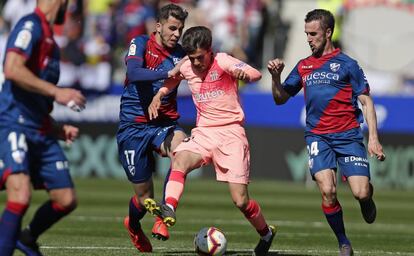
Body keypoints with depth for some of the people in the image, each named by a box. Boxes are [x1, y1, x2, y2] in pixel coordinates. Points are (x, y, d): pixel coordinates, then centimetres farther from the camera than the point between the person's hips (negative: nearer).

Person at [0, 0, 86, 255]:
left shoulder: (49, 37, 21)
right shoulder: (30, 26, -8)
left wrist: (59, 129, 18)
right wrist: (56, 92, -22)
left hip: (41, 131, 9)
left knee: (67, 199, 8)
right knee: (21, 195, -26)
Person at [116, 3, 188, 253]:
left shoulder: (180, 54, 2)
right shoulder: (141, 44, -7)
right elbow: (134, 73, -26)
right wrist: (169, 73, -39)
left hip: (165, 124, 2)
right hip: (134, 126, -2)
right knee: (144, 197, 0)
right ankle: (134, 227, 37)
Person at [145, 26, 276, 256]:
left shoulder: (222, 62, -11)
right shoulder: (186, 68, 4)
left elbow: (256, 74, -26)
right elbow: (172, 80, 28)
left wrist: (244, 74, -49)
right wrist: (158, 96, 9)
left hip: (231, 133, -4)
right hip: (203, 133, 4)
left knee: (240, 200, -5)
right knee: (180, 160, -31)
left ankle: (266, 233, 22)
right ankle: (169, 208, -48)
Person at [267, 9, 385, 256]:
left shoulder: (346, 64, 1)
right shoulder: (303, 66, 14)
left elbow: (366, 101, 1)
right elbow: (281, 98, 19)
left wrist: (373, 138, -8)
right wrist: (276, 76, -1)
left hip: (348, 135, -2)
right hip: (318, 136, 2)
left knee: (361, 192, -14)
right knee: (327, 191, -19)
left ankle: (367, 199, 26)